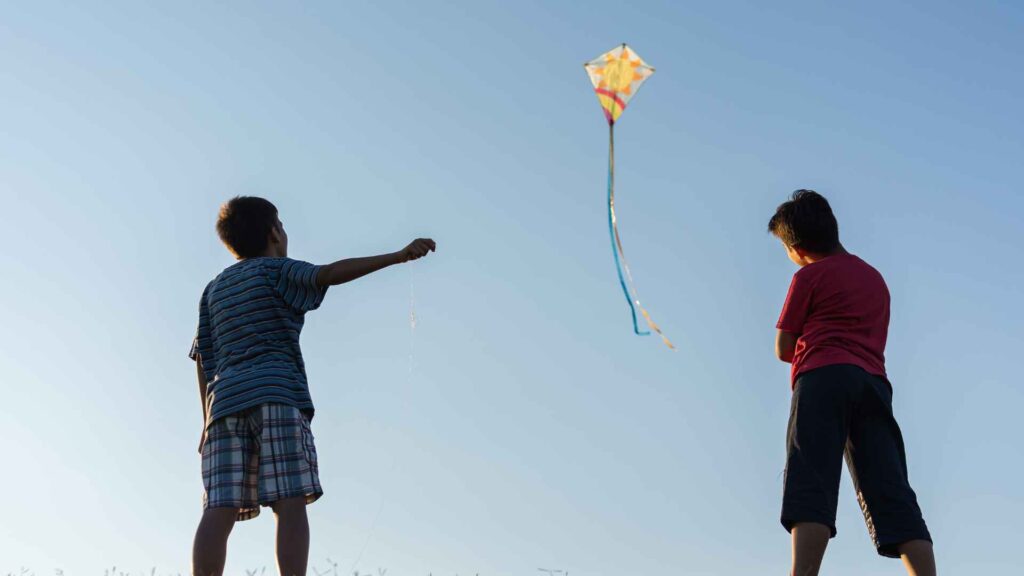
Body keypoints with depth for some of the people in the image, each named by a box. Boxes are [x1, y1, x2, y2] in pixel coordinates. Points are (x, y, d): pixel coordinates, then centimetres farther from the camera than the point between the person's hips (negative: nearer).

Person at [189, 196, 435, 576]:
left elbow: (203, 359, 20)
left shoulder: (214, 289, 26)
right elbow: (329, 274, -12)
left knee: (219, 511, -6)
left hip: (225, 402, 5)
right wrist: (397, 257, -20)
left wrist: (208, 420, 20)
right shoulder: (275, 270, 8)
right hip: (276, 395, -5)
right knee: (290, 505, -11)